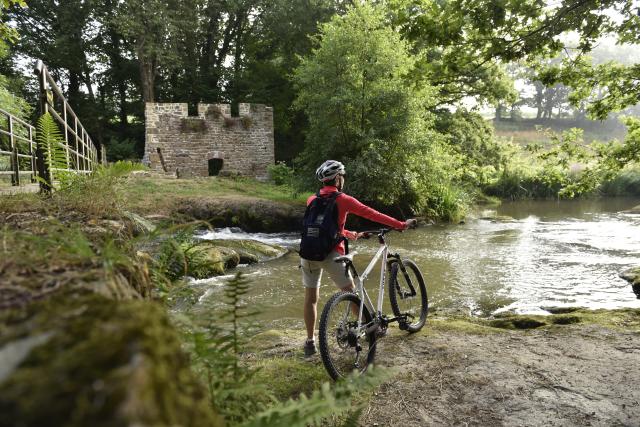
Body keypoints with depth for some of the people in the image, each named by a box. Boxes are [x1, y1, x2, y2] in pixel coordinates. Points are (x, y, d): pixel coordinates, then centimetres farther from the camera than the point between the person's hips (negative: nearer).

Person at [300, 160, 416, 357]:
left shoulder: (312, 200, 13)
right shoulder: (343, 200, -3)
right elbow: (372, 214, -3)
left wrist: (349, 234, 34)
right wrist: (401, 225, 2)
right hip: (331, 254, -4)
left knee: (311, 299, 13)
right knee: (351, 293, 12)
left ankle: (310, 342, 19)